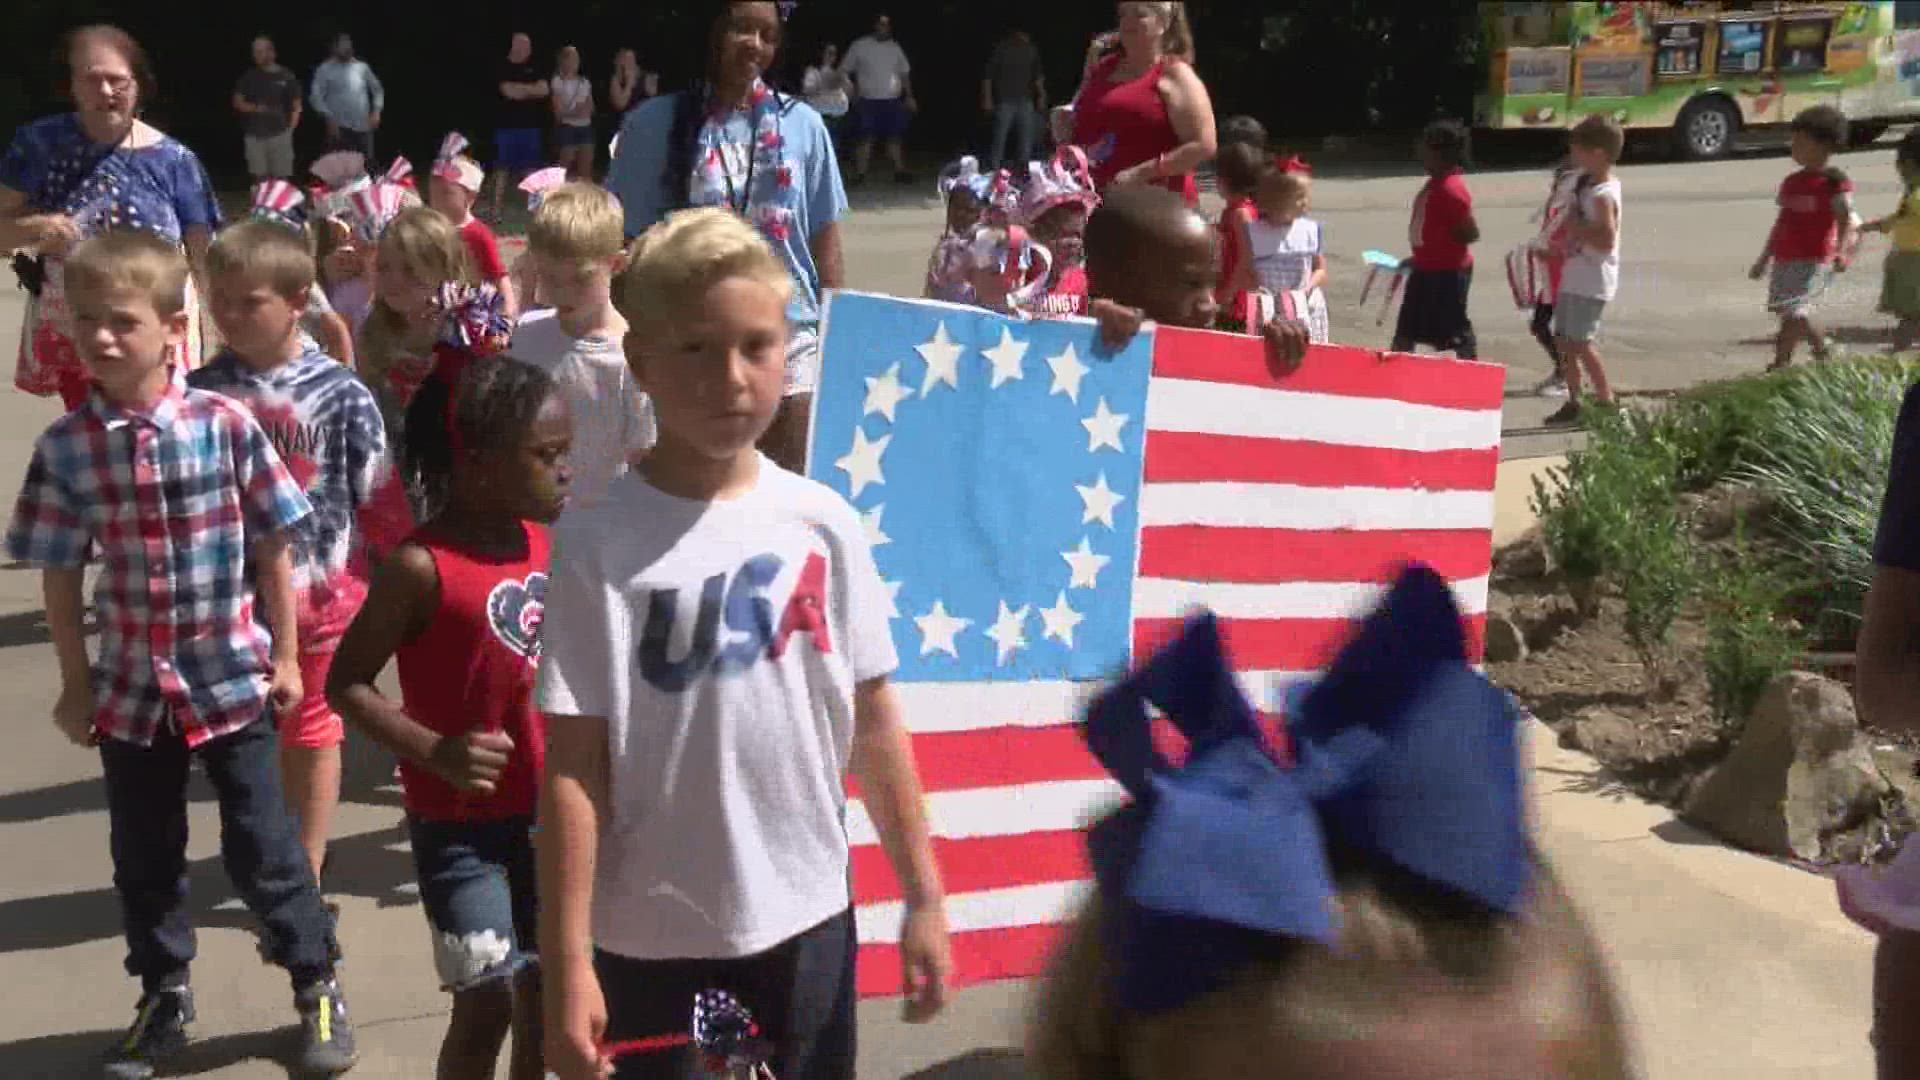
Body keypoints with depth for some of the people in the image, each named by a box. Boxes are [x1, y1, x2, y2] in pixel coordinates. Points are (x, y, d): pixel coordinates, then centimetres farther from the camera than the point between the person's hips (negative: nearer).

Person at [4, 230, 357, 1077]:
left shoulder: (227, 426, -12)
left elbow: (272, 549, -4)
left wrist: (284, 657, -1)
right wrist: (75, 684, 4)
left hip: (233, 678, -2)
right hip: (129, 687, 2)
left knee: (261, 845, 7)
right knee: (144, 855, 16)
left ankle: (317, 987, 26)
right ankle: (163, 998, 36)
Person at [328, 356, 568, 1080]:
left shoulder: (543, 539, 0)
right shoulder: (421, 567, -20)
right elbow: (345, 683, -15)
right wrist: (433, 751, -26)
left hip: (543, 808, 6)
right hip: (459, 823, -6)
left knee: (540, 987, 17)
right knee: (485, 1002, -1)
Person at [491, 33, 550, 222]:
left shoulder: (533, 68, 11)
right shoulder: (503, 67, -2)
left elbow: (544, 90, -3)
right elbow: (509, 91, -15)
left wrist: (520, 88, -11)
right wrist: (531, 89, -6)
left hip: (530, 125, 4)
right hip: (506, 125, -3)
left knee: (531, 167, 5)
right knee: (503, 166, 0)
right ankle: (497, 206, 4)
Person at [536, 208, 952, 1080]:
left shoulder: (822, 524, -3)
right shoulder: (600, 542, -12)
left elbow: (873, 722, 3)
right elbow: (574, 763, -10)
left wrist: (923, 896, 6)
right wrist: (566, 964, -10)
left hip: (807, 922, 3)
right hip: (653, 939, -2)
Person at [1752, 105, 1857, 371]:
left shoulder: (1833, 181, -7)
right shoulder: (1792, 182, 14)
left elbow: (1845, 219, -12)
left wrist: (1840, 252, -28)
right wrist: (1765, 258, 21)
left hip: (1813, 259, -8)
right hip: (1784, 258, 8)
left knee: (1794, 313, -13)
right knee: (1789, 311, 10)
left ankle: (1779, 365, -11)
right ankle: (1823, 350, 27)